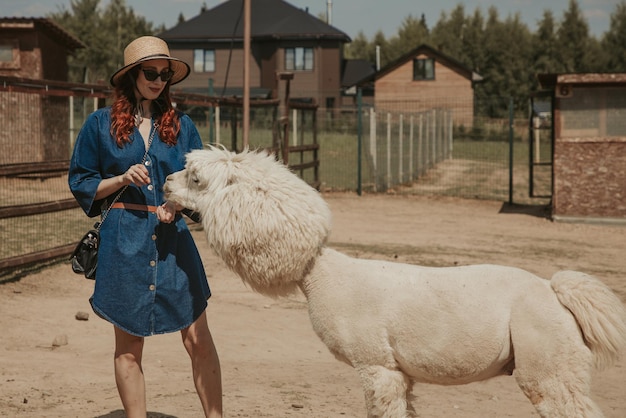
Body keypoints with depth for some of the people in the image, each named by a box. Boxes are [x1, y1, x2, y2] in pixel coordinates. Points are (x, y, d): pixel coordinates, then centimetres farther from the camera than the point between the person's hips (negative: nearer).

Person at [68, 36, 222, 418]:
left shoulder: (181, 125, 9)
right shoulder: (101, 124, 4)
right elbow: (80, 182, 6)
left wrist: (178, 203, -10)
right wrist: (123, 179, -10)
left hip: (172, 239, 1)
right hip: (123, 241, -1)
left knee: (198, 339, -1)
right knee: (129, 345, 6)